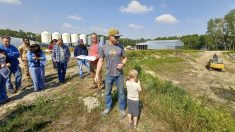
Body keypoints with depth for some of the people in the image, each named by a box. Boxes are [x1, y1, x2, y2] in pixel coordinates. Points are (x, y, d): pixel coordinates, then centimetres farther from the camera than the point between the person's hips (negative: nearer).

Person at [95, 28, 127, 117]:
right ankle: (108, 108, 38)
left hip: (119, 74, 1)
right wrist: (97, 74, -7)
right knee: (107, 93, 15)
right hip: (109, 74, 0)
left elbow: (124, 58, 8)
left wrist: (122, 64, -14)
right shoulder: (104, 47, -6)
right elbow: (100, 61, -2)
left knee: (121, 93, 11)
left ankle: (122, 109, 32)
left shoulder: (120, 46, -3)